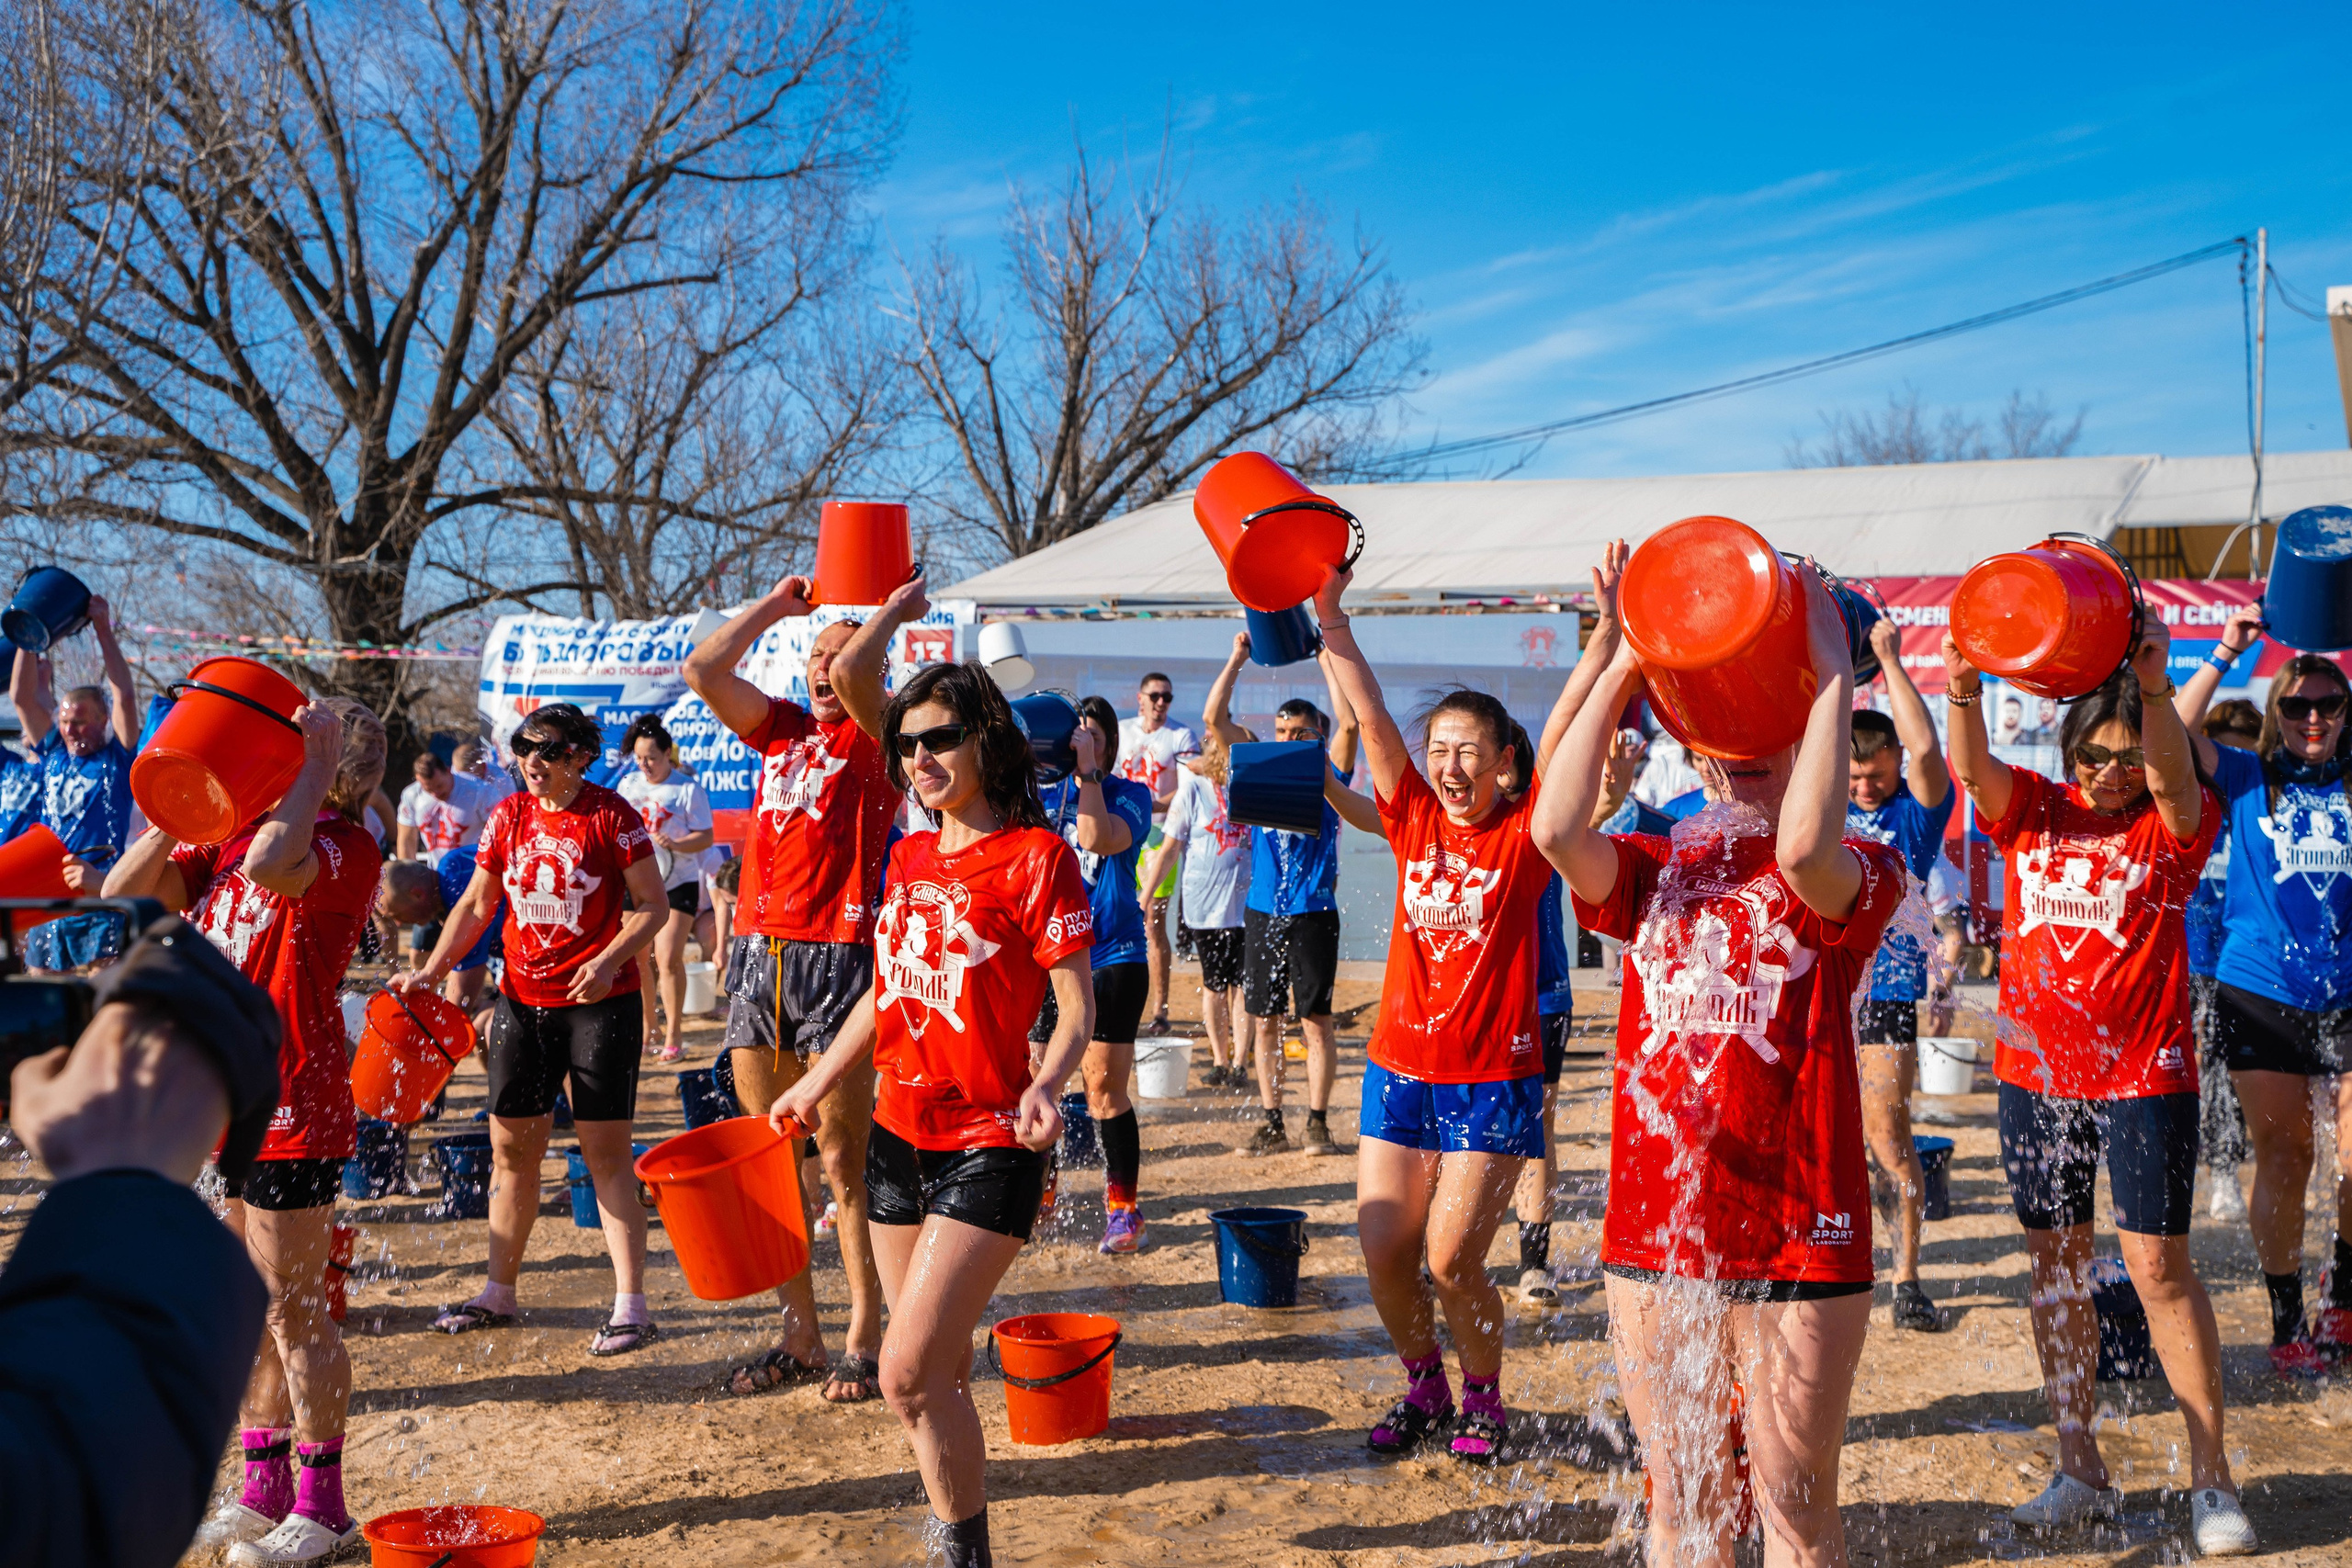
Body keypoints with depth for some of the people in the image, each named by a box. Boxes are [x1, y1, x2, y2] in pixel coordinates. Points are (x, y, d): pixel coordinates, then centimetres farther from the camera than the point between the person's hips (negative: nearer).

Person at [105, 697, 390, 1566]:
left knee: (294, 1311, 0)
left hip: (288, 1110, -8)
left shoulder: (347, 847, -14)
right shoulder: (230, 836, 12)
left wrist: (314, 765, -23)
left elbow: (270, 865, -35)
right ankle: (263, 1490, 28)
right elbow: (123, 893, 10)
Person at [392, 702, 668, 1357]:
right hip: (521, 1000, 5)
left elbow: (652, 905, -5)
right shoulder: (508, 816, 7)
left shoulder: (611, 816, -7)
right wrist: (431, 970, 3)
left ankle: (631, 1306, -4)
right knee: (511, 1147, 10)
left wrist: (609, 961, -19)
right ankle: (499, 1293, 25)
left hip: (600, 1002, -5)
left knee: (605, 1150, -6)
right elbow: (477, 905, 13)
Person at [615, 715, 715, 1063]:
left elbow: (706, 837, -8)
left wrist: (677, 844, -24)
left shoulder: (689, 788, -6)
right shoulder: (628, 784, 8)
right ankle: (646, 1027, 20)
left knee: (668, 957, -10)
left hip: (678, 882, -5)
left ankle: (674, 1033, 2)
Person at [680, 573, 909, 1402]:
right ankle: (798, 1336, 18)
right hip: (755, 952, 6)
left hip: (835, 954, -6)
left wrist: (895, 613, -3)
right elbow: (703, 668, 8)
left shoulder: (877, 737, -1)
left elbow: (852, 669, -20)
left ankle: (864, 1341, 5)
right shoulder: (781, 727, 17)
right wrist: (775, 606, 15)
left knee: (844, 1160, -3)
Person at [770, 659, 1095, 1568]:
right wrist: (818, 1084, 28)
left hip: (988, 1147, -7)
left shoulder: (1034, 855, -10)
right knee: (937, 1370, 13)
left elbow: (1078, 1008, -12)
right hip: (899, 1138, 7)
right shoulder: (910, 857, 11)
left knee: (910, 1373, -13)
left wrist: (1044, 1087, -30)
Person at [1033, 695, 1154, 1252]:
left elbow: (1100, 839, -20)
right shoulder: (1043, 797, 12)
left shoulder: (1129, 795, -1)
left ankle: (1123, 1209, 2)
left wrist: (1088, 770, -19)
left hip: (1111, 959, -4)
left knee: (1106, 1090, -6)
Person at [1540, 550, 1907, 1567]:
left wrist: (1835, 677, -20)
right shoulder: (1658, 869, 9)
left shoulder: (1855, 875, -2)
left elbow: (1804, 850, -27)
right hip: (1654, 1230, 4)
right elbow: (1556, 830, -12)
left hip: (1798, 1243, -4)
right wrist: (1620, 672, -7)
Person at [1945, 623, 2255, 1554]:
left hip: (2145, 1075, -3)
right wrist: (1963, 690, -36)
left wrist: (2156, 687, -44)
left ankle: (2210, 1480, 8)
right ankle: (2080, 1469, 20)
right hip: (2036, 1071, 3)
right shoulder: (2033, 812, 4)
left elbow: (2173, 776, -25)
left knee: (2159, 1267, -3)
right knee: (2055, 1266, 9)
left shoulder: (2171, 829, -3)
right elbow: (1973, 768, -15)